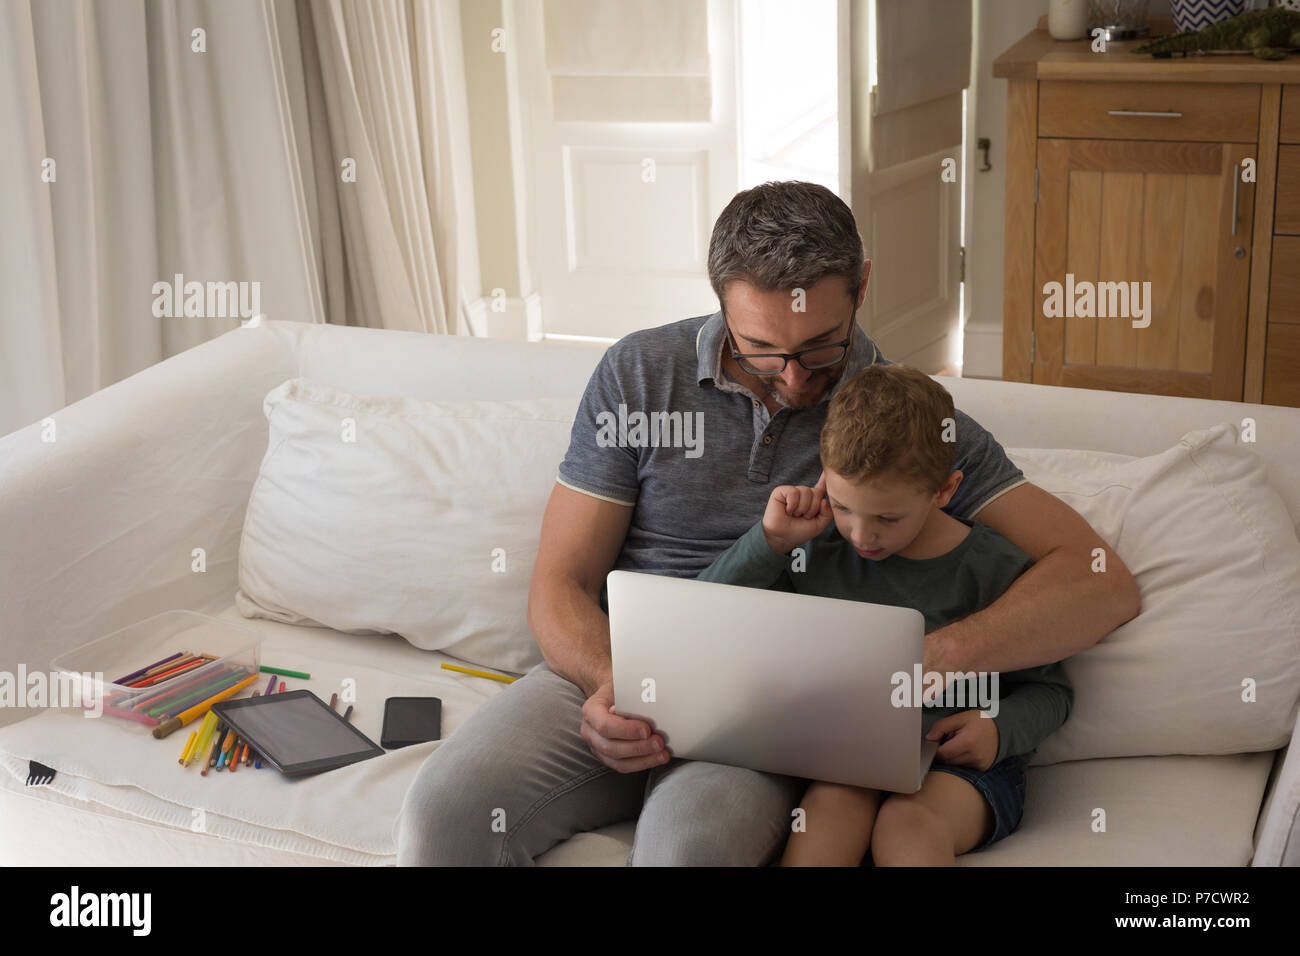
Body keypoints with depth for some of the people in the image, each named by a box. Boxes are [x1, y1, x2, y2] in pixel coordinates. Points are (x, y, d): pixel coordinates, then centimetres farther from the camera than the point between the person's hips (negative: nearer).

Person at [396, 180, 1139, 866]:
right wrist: (608, 684, -20)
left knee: (690, 842, -36)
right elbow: (562, 584, 4)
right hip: (610, 672, 2)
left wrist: (937, 655, -25)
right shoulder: (638, 374, 3)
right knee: (440, 817, -28)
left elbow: (1105, 583, -7)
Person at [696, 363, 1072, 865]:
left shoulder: (995, 571, -5)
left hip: (965, 765, -2)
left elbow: (1048, 689, 6)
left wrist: (1000, 729, -15)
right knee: (833, 803, -31)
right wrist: (771, 541, -7)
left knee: (906, 823, -34)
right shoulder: (818, 548, 3)